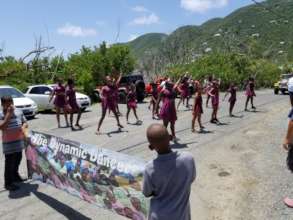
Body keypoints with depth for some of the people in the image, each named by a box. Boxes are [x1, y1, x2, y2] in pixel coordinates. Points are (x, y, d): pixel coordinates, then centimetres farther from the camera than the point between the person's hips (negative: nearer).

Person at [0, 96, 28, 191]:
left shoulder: (19, 112, 2)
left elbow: (25, 122, 10)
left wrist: (23, 126, -14)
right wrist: (9, 114, -27)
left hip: (19, 141, 5)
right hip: (8, 144, -5)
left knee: (18, 160, 21)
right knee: (9, 163, 1)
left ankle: (15, 175, 44)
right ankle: (8, 183, 15)